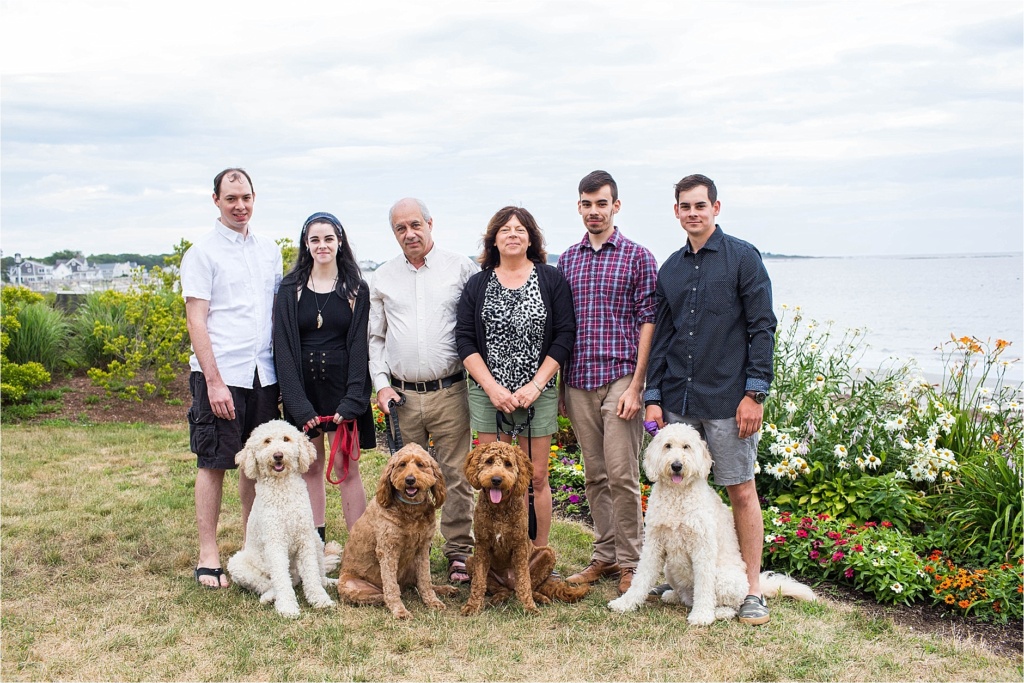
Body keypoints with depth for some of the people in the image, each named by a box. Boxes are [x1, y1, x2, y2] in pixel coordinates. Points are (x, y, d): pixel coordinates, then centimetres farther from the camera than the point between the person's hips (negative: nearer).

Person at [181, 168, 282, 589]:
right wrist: (214, 380, -15)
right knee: (214, 463, 0)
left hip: (263, 374, 5)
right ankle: (208, 557, 8)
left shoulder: (269, 250, 13)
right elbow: (196, 321, -8)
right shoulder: (203, 252, -3)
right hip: (221, 374, -5)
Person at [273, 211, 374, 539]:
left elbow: (360, 346, -1)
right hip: (304, 389, 2)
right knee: (310, 468, 7)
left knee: (347, 469, -3)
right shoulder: (290, 289, 5)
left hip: (342, 388, -1)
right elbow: (283, 348, 0)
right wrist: (300, 406, -9)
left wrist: (351, 401, -13)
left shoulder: (356, 289, 4)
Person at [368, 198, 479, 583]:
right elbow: (375, 337, 15)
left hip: (450, 391, -2)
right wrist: (381, 384, 5)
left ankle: (459, 552, 10)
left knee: (456, 475, 0)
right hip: (402, 394, 3)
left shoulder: (461, 269, 3)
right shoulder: (382, 279, 12)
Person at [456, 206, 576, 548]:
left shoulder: (552, 279, 3)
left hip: (537, 394, -1)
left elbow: (565, 335, -2)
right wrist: (492, 387, -10)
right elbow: (464, 339, 2)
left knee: (536, 478, 4)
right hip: (488, 394, 1)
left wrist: (535, 385, -10)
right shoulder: (477, 284, 7)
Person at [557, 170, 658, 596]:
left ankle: (631, 562, 9)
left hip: (619, 379, -4)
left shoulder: (637, 256, 0)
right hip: (577, 382, 5)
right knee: (594, 476, 11)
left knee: (622, 474, -4)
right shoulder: (567, 260, 13)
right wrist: (557, 385, 10)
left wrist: (636, 385, -11)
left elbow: (648, 321, -4)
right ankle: (605, 555, 22)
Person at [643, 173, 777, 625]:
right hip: (677, 401, 5)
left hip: (727, 399, -4)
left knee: (741, 490, 2)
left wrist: (754, 393, -12)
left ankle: (752, 589, 12)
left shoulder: (742, 258, -2)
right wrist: (653, 397, 8)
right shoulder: (670, 269, 13)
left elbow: (762, 327, -6)